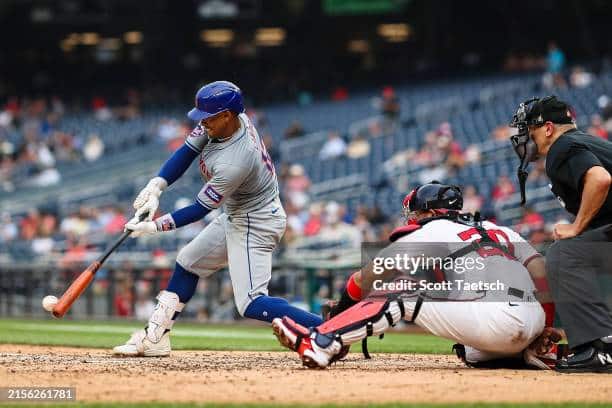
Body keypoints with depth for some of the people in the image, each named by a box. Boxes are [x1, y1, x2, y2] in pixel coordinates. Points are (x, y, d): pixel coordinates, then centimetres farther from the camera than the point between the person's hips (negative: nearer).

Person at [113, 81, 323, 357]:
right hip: (235, 217, 10)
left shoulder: (234, 163, -33)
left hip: (255, 224, -10)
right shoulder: (219, 121, -10)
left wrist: (155, 226, -18)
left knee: (250, 304, -17)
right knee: (187, 263, 19)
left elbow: (200, 209, -23)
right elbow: (186, 152, -3)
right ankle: (154, 338, 28)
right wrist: (156, 186, -16)